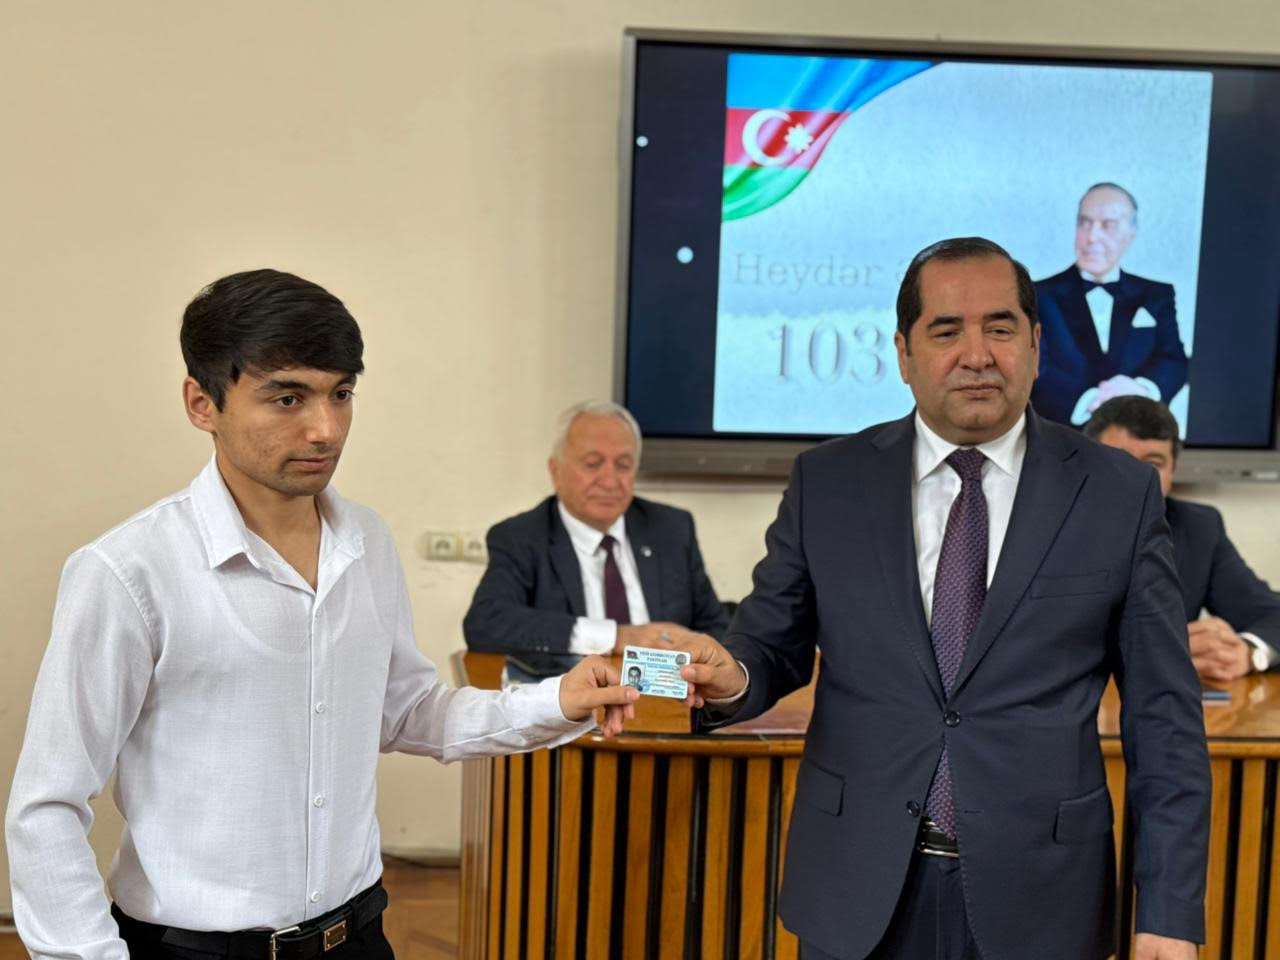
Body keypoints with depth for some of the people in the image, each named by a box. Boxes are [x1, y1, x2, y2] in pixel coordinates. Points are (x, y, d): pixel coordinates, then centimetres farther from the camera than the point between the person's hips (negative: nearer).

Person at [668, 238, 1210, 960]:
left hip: (1039, 899, 0)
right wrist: (732, 677, -18)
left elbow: (1165, 719, -2)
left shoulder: (1118, 493, -4)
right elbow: (774, 646, 5)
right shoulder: (826, 483, -1)